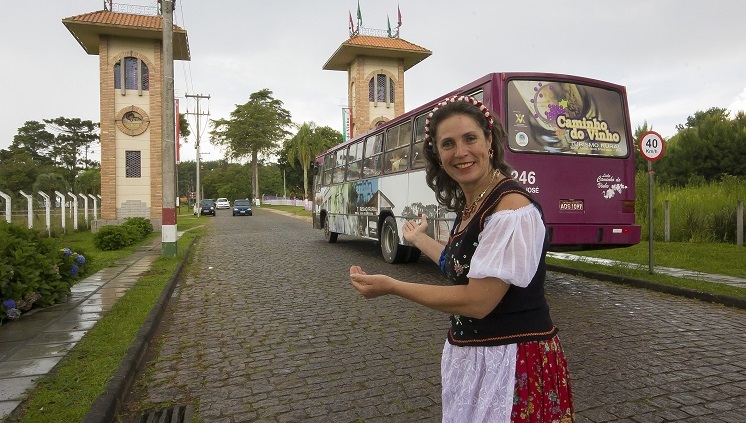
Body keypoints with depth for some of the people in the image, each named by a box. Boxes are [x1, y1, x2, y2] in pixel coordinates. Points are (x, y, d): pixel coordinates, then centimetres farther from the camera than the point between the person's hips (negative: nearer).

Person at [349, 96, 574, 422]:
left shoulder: (512, 208, -24)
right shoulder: (468, 204, 2)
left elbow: (477, 302, -25)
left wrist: (392, 287, -18)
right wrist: (419, 239, 26)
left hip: (514, 363, -8)